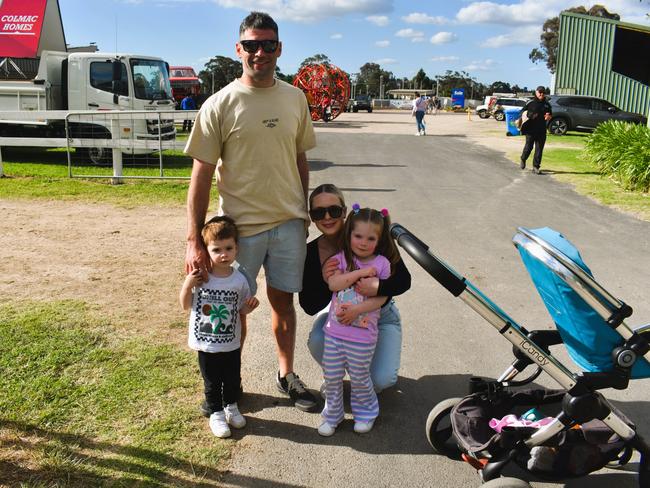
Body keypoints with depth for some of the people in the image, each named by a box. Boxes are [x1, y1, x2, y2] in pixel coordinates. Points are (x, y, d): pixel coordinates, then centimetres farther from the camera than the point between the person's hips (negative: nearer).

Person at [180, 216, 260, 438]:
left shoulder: (239, 280, -9)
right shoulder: (199, 277, -13)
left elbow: (240, 309, 4)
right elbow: (186, 306, -5)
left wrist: (250, 306, -17)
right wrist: (187, 285, -21)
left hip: (231, 344, 2)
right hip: (206, 345, -2)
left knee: (232, 379, 19)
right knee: (212, 382, 14)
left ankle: (231, 407, 44)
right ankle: (216, 414, 34)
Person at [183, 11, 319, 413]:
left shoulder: (295, 99, 3)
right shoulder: (220, 105, -9)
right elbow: (202, 174, -11)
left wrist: (304, 210, 14)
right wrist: (194, 240, -15)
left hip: (289, 222, 3)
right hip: (241, 225, -3)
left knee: (284, 300, 16)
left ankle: (287, 373, 35)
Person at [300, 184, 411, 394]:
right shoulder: (311, 253, -16)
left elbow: (404, 280, -21)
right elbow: (309, 307, -14)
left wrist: (378, 287, -43)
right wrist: (325, 281, -34)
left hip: (379, 314, -2)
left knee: (381, 379, -22)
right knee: (317, 341, -30)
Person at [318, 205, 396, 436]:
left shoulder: (381, 263, -5)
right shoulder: (341, 258, -1)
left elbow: (382, 297, -9)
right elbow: (333, 283, -16)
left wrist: (357, 309, -19)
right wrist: (360, 272, -19)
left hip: (363, 335, -2)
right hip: (335, 331, 2)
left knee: (360, 378, 11)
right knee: (332, 376, 11)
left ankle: (365, 413, 36)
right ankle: (332, 415, 31)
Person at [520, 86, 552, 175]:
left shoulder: (547, 104, 14)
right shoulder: (531, 103, 1)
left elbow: (550, 115, 22)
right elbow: (523, 112, 5)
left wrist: (548, 116, -2)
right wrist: (530, 115, -14)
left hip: (542, 130, 4)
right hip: (530, 129, -3)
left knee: (539, 149, 1)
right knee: (528, 146, -2)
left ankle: (536, 166, 5)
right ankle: (523, 159, 27)